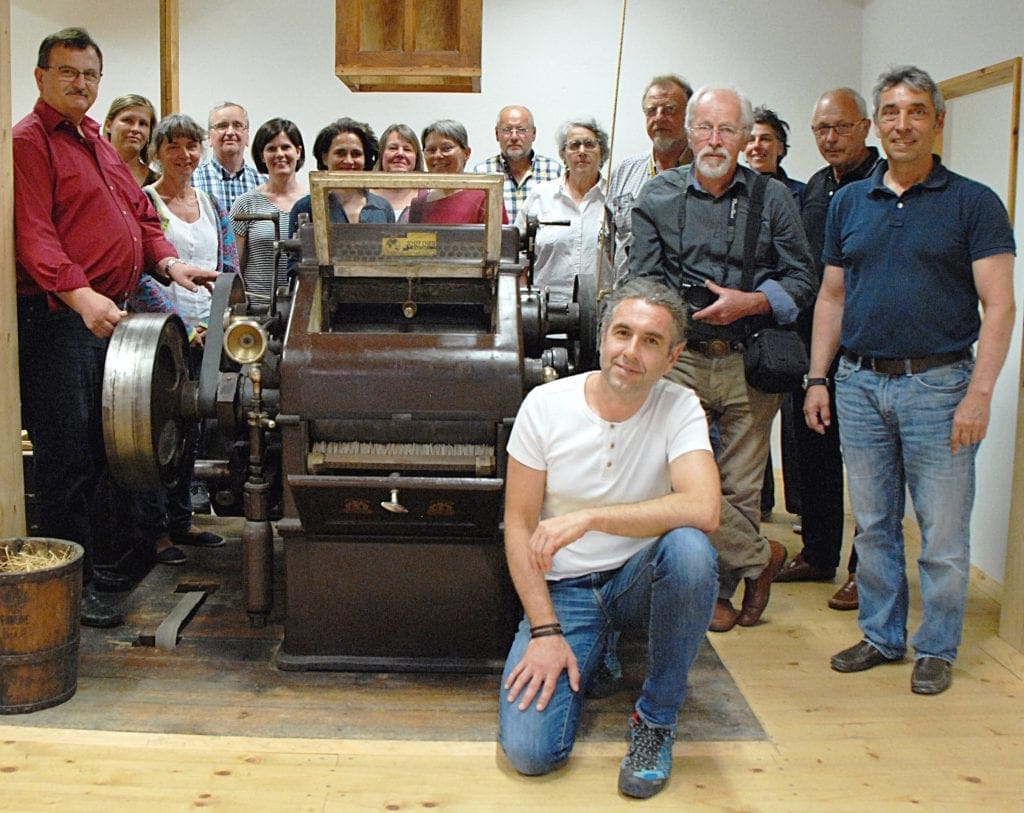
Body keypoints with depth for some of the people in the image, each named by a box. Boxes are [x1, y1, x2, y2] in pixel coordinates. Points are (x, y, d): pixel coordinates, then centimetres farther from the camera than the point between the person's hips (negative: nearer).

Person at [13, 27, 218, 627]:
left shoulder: (99, 144, 22)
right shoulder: (29, 142, -6)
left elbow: (140, 214, 23)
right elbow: (33, 235, -18)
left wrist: (168, 262, 3)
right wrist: (80, 296, -32)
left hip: (112, 316, 9)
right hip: (57, 320, -9)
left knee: (106, 448, 16)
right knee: (68, 455, -5)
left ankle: (109, 552, 29)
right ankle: (73, 585, 3)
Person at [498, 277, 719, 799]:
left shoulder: (679, 409, -10)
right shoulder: (546, 405, -8)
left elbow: (703, 510, -28)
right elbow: (519, 524, -5)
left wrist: (590, 516, -32)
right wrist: (545, 631, -13)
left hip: (639, 580, 1)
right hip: (563, 589, 0)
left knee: (689, 548, -35)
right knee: (528, 750, -18)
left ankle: (656, 719, -12)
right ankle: (593, 655, 15)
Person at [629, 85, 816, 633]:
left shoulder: (773, 198, 7)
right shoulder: (658, 197, 7)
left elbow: (802, 278, 6)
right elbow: (644, 283, 2)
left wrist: (750, 303, -12)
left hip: (749, 362, 0)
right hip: (680, 358, 0)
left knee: (741, 486, 5)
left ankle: (720, 588, 23)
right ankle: (759, 556, 16)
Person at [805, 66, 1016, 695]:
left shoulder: (974, 203, -1)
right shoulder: (849, 202, 11)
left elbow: (999, 306, -6)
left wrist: (979, 393, -14)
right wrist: (818, 378, 7)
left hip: (937, 384, -4)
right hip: (860, 384, 4)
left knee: (943, 531, 4)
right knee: (874, 524, 12)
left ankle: (937, 648, 20)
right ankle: (882, 636, 27)